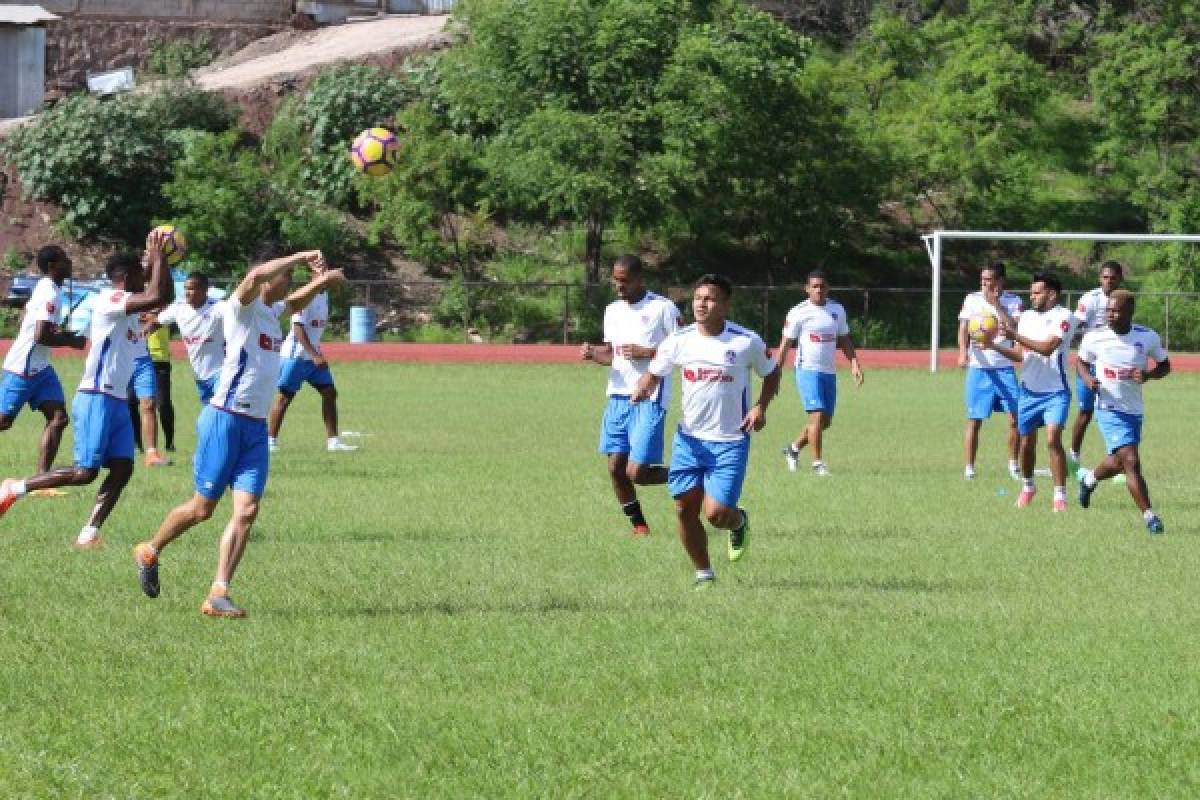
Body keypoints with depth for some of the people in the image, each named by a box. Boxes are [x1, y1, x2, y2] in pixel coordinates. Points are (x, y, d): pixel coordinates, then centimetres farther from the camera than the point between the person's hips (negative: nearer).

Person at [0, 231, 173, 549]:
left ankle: (89, 533, -4)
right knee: (85, 472, -10)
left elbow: (164, 295, 25)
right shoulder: (108, 301, -14)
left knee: (122, 469, -2)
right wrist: (157, 257, -16)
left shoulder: (127, 305, 15)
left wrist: (156, 259, 12)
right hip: (96, 400, -9)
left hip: (117, 402, 9)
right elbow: (157, 297, -26)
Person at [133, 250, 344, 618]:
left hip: (256, 427, 7)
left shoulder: (272, 312, 14)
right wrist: (300, 257, -24)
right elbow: (256, 276, -32)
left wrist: (320, 281, 15)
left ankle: (218, 594, -7)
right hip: (225, 420, -7)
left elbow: (295, 302, 36)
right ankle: (149, 552, 27)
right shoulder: (242, 308, -10)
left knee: (247, 511, -6)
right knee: (203, 507, 3)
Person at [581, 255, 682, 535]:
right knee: (616, 468, 3)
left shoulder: (663, 308, -7)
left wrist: (646, 352, -16)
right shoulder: (612, 310, 13)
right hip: (618, 396, 7)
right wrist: (593, 354, -1)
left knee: (637, 472, -13)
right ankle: (638, 524, 20)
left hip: (650, 399, -7)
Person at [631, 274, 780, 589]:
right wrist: (643, 388, -16)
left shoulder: (746, 342, -9)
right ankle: (703, 574, 20)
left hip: (730, 441, -3)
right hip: (690, 438, 3)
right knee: (684, 508, 1)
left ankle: (739, 522, 25)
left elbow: (771, 373, 7)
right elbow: (653, 373, 7)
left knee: (716, 513, -12)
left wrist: (761, 406, -9)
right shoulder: (680, 340, -3)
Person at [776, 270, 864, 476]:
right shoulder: (799, 313, -5)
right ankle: (817, 463, -9)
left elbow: (844, 340, 18)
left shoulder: (837, 310, 10)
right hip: (808, 371, -6)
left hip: (829, 372, 6)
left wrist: (854, 363, 6)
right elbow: (786, 343, -2)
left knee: (825, 421, 8)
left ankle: (794, 448, 28)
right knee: (817, 415, -16)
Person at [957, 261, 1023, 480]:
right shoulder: (972, 299, 4)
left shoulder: (1012, 301, 2)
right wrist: (963, 351, -20)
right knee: (974, 420, 0)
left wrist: (997, 305, -16)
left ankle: (1013, 463, 13)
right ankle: (969, 468, 6)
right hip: (978, 368, 0)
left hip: (1005, 369, 0)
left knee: (1015, 417, -4)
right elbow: (963, 328, -3)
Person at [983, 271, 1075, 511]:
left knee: (1053, 439, -18)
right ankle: (1028, 486, 34)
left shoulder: (1063, 317, -11)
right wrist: (994, 346, -1)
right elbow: (1020, 354, 13)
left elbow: (1047, 347, -23)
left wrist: (1015, 336, -25)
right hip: (1029, 390, 6)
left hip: (1055, 392, -6)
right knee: (1027, 442, 11)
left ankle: (1060, 495, -13)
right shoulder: (1026, 317, 9)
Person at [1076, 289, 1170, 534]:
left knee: (1118, 463, 19)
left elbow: (1164, 365, 8)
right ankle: (1149, 516, -11)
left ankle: (1089, 479, 51)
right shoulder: (1094, 338, -8)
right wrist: (1088, 378, -12)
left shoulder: (1148, 338, -6)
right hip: (1108, 409, -3)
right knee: (1131, 461, -16)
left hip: (1134, 411, 3)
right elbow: (1081, 362, 10)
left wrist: (1148, 375, -14)